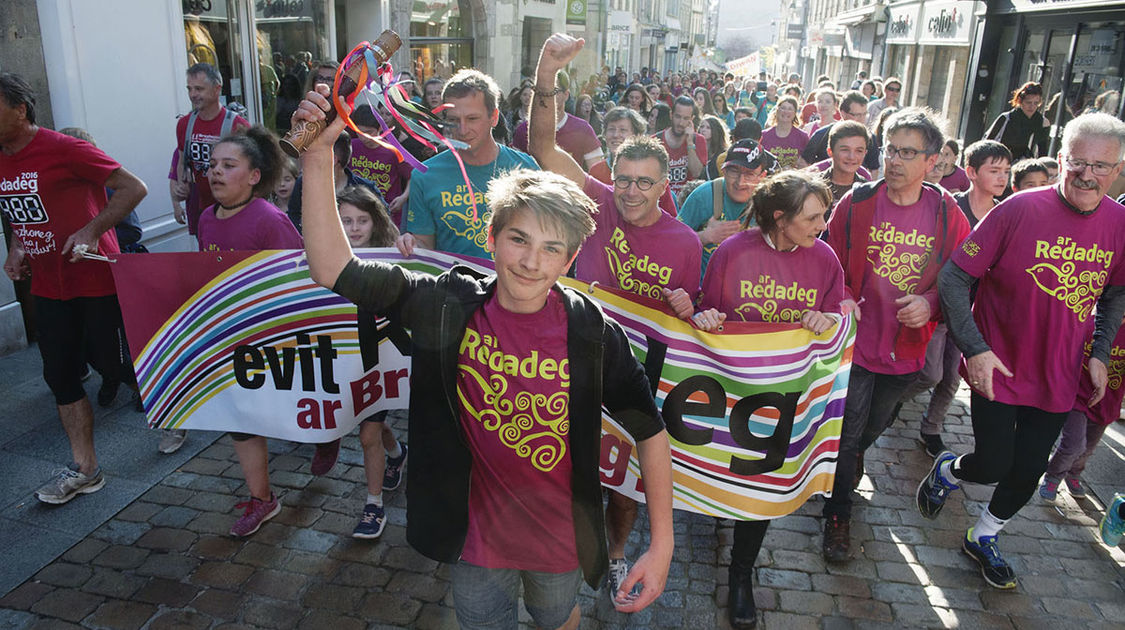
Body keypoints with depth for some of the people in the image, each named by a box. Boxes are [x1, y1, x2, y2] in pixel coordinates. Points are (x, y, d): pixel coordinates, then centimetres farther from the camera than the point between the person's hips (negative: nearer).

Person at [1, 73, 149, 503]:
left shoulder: (63, 149, -15)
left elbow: (134, 188, -16)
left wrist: (93, 230, -24)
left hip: (96, 279, -7)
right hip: (47, 286, 7)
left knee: (110, 362, 1)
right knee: (61, 376, 9)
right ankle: (84, 470, 21)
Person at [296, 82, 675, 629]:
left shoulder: (594, 333, -21)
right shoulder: (448, 305, -16)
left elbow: (651, 432, -12)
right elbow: (333, 270, -19)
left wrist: (662, 546, -13)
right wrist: (319, 157, -29)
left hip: (561, 539, 0)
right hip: (477, 536, 1)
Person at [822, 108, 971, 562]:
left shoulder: (947, 213, -5)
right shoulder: (856, 203, -9)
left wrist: (930, 302, -18)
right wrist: (843, 300, -20)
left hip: (906, 349, 3)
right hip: (855, 341, -3)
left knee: (873, 427, 25)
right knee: (846, 434, 3)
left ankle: (851, 459, 58)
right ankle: (838, 516, 24)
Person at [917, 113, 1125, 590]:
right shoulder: (1020, 209, -17)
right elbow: (955, 276, -14)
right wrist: (975, 348, -19)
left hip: (1059, 379, 5)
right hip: (998, 367, -4)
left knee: (1029, 471, 12)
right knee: (994, 465, -2)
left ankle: (983, 538, 38)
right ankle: (947, 470, 35)